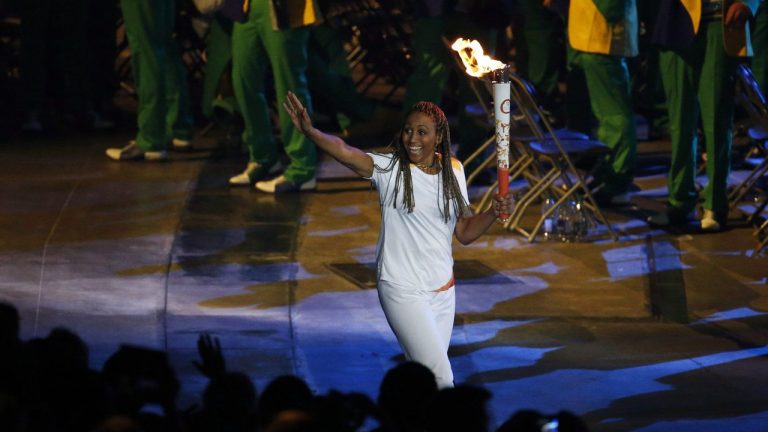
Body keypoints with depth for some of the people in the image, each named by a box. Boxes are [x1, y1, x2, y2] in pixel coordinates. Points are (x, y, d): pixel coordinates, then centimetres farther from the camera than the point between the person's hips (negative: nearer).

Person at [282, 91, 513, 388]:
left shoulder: (453, 172, 5)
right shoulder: (390, 168, -9)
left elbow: (465, 233, 10)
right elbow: (346, 153, -28)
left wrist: (494, 213, -8)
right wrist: (310, 131, -45)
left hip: (443, 290, 5)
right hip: (403, 290, -5)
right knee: (441, 377, -12)